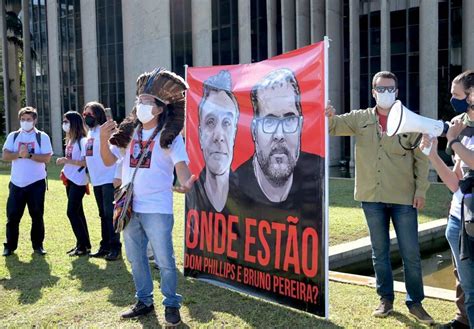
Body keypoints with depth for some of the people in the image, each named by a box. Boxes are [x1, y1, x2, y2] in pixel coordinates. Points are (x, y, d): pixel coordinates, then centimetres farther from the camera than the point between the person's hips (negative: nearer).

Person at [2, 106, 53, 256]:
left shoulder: (42, 137, 0)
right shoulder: (13, 136, 7)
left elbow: (46, 158, -11)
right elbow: (5, 156, -4)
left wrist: (29, 155, -21)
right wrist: (19, 154, -21)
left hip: (36, 183, -2)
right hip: (16, 183, 2)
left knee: (37, 216, 5)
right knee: (12, 215, 5)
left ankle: (38, 245, 17)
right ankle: (10, 246, 17)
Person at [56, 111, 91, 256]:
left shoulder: (82, 140, -13)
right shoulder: (70, 140, 12)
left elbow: (86, 162, -19)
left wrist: (67, 161, -22)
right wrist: (65, 169, 7)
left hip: (78, 181, -9)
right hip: (70, 180, 9)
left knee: (72, 212, -8)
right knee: (77, 212, 12)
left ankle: (84, 246, 0)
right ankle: (82, 244, 20)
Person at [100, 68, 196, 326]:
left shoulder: (170, 135, -6)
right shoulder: (128, 133, 8)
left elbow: (180, 163, -16)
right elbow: (109, 161, 10)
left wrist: (185, 182, -38)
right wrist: (104, 139, -9)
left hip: (157, 208, -5)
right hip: (129, 207, 6)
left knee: (164, 260, 0)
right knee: (136, 258, 16)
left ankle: (171, 305, 17)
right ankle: (144, 302, 31)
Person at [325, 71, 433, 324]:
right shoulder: (360, 119, 5)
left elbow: (421, 158, 1)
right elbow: (334, 126, -2)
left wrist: (421, 190, -7)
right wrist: (329, 116, -27)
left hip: (404, 198, -1)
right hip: (372, 197, 2)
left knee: (411, 253, 4)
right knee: (379, 251, 12)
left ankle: (415, 302, 18)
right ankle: (386, 299, 25)